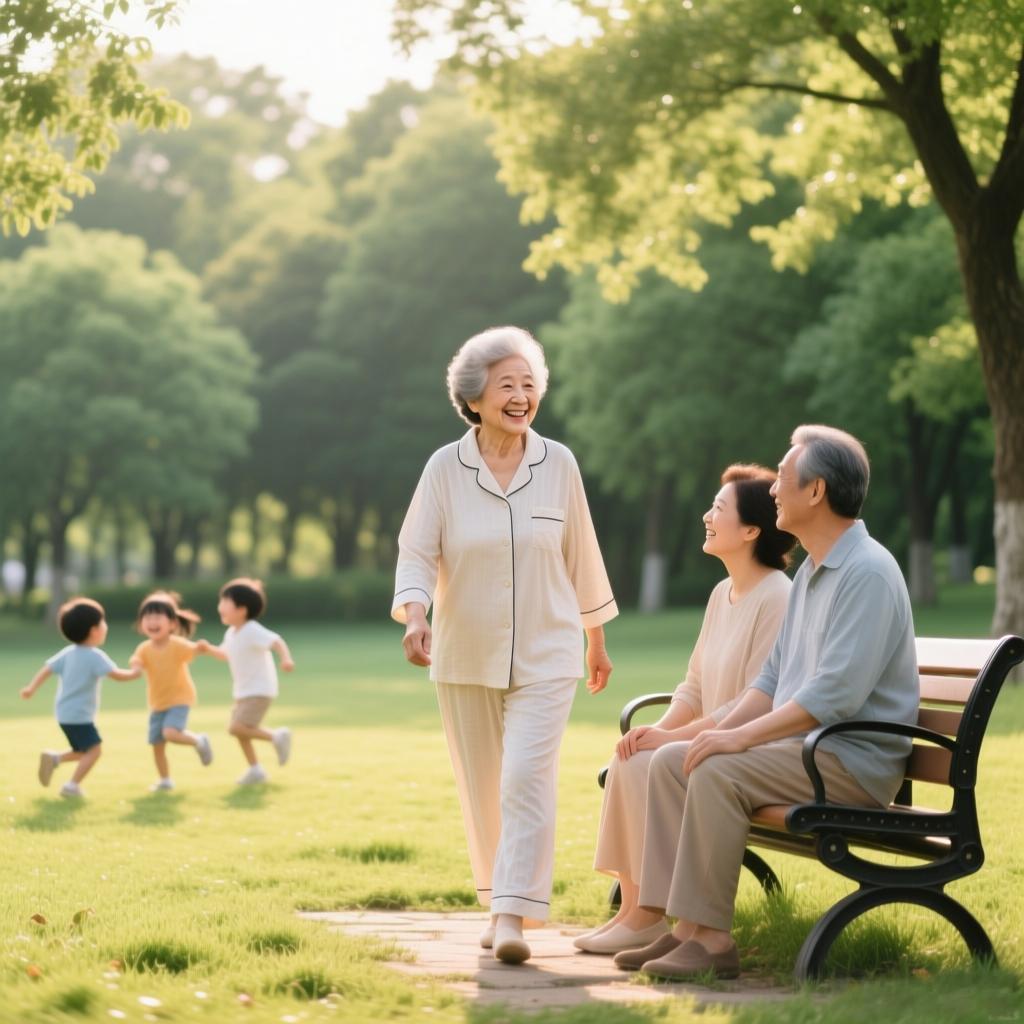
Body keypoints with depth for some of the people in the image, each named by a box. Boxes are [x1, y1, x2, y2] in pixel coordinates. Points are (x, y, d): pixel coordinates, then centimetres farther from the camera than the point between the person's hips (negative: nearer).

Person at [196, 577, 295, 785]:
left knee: (237, 728, -18)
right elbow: (226, 655, 23)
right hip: (243, 692, 9)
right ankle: (255, 770, 28)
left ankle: (277, 737, -4)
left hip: (259, 691, -9)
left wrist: (286, 659, -52)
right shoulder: (232, 633, 6)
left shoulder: (252, 631, -21)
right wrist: (209, 649, 5)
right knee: (240, 730, 15)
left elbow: (276, 641, -33)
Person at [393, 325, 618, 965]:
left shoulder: (558, 464, -1)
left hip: (545, 655, -1)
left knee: (528, 778, -16)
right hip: (466, 657, 1)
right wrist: (414, 616, -24)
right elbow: (418, 552, -5)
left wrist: (597, 641, 17)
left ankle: (513, 916, -20)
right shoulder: (446, 467, -3)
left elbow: (582, 557, 9)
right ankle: (497, 904, 24)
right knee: (481, 788, 9)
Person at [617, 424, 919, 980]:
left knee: (717, 772, -28)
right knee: (670, 761, 0)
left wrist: (740, 736, -23)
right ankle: (686, 928, -5)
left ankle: (712, 939, -23)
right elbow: (773, 678, 21)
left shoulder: (867, 572, -17)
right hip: (803, 746, 10)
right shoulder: (811, 572, 17)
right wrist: (719, 731, 4)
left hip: (855, 757, -10)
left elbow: (836, 694, -26)